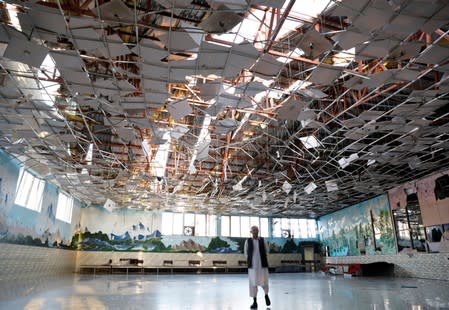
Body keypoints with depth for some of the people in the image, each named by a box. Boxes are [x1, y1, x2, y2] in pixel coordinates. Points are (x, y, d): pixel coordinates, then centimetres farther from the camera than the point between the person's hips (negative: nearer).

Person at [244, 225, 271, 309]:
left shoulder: (263, 240, 1)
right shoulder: (248, 241, 0)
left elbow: (267, 250, 13)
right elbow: (246, 252, 12)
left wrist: (264, 258, 8)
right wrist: (248, 260, 7)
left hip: (262, 264, 0)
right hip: (252, 265, 0)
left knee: (264, 281, 5)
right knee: (253, 283, 0)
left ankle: (266, 295, 35)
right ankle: (255, 301, 13)